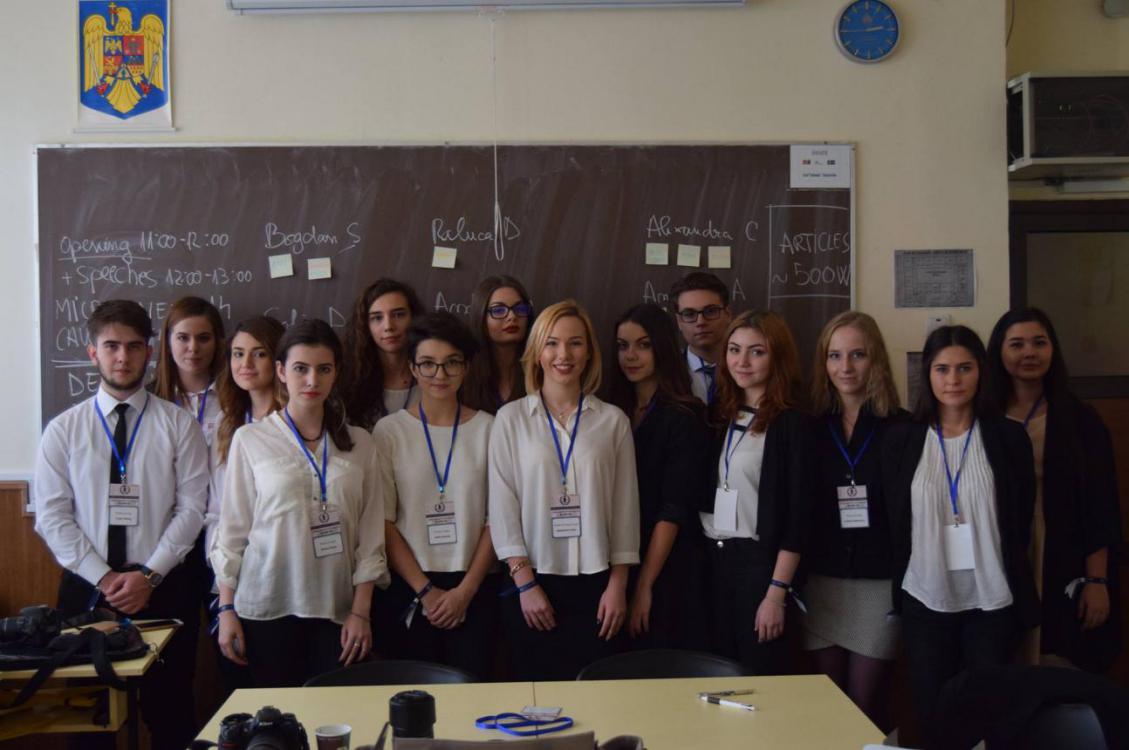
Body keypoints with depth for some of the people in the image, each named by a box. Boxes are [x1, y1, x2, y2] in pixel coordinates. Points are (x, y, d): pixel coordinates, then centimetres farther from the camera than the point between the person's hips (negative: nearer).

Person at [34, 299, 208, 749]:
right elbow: (52, 514, -1)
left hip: (164, 590, -1)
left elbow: (191, 507, -4)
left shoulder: (178, 424, 1)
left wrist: (149, 575, -12)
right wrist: (102, 577, -10)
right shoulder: (64, 429, 4)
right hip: (86, 590, 1)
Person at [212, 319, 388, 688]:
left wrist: (361, 610, 0)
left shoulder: (358, 443, 7)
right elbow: (231, 529, 3)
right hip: (267, 606, -1)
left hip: (336, 609, 1)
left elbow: (371, 533, 5)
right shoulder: (250, 440, 2)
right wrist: (226, 609, 1)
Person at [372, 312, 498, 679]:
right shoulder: (390, 431, 1)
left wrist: (465, 590, -5)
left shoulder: (488, 429, 2)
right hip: (409, 588, 0)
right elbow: (384, 522, -1)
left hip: (475, 589, 0)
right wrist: (425, 591, -6)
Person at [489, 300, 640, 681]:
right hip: (531, 582, 0)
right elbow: (502, 506, -1)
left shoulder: (613, 421, 4)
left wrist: (617, 584, 1)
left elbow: (626, 507, 5)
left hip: (595, 582, 1)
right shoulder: (511, 418, 2)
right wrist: (525, 582, -6)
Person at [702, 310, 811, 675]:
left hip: (759, 563, -5)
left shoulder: (790, 423, -7)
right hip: (713, 560, 5)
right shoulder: (721, 416, 9)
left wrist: (777, 592, -15)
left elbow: (796, 514, -11)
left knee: (759, 676, 2)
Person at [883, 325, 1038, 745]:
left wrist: (1017, 587, 1)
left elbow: (1022, 520, 3)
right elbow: (891, 519, 3)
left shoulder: (1009, 437, -1)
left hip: (991, 600, -1)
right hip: (925, 599, 1)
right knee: (931, 713, 10)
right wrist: (898, 587, 1)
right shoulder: (901, 438, 1)